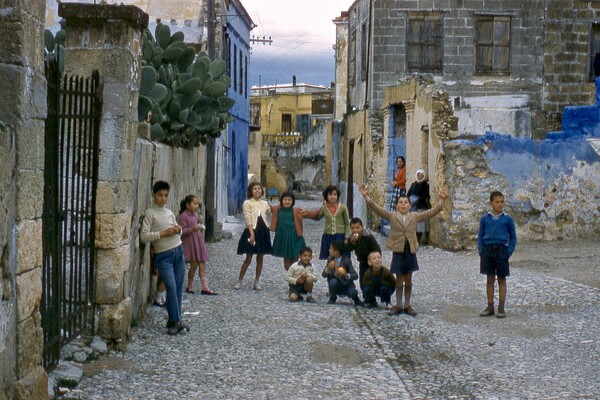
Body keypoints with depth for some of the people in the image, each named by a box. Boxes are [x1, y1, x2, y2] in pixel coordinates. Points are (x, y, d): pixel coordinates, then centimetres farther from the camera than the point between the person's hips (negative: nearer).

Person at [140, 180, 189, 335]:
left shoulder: (169, 212, 12)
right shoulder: (150, 213, -5)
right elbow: (144, 236, -13)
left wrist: (178, 230, 1)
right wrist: (163, 233, -18)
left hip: (178, 251, 6)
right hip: (163, 255, -6)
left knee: (178, 288, 6)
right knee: (171, 287, -15)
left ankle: (174, 321, 14)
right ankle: (176, 321, -7)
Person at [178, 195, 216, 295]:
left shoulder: (194, 215, 12)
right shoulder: (183, 216, -13)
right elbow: (181, 231, -19)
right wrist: (192, 229, -28)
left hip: (198, 242, 8)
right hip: (189, 243, -8)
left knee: (202, 265, 2)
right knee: (194, 265, -4)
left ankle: (205, 288, 1)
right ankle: (189, 287, 12)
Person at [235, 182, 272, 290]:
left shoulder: (264, 204, 11)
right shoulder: (247, 203, -4)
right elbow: (248, 220, -10)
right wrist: (252, 234, -18)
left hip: (263, 232, 5)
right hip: (252, 231, -5)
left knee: (260, 258, 7)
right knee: (248, 258, -3)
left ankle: (257, 282, 14)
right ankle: (239, 281, 8)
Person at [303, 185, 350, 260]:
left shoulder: (343, 208, -2)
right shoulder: (324, 208, 4)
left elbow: (347, 224, 2)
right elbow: (317, 217, 24)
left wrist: (346, 238, -5)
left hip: (340, 237, -2)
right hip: (328, 237, 2)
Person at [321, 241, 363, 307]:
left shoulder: (346, 260, -15)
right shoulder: (330, 259, -5)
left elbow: (355, 275, -19)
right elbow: (324, 275, -6)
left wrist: (346, 275, -38)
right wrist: (328, 269, -27)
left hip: (346, 285, -2)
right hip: (335, 286, 2)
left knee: (353, 292, -30)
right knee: (333, 281, -30)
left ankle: (356, 300, 8)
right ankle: (332, 299, -3)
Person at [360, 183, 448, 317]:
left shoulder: (415, 216, 4)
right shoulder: (391, 216, 0)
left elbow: (431, 212, -1)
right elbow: (377, 209, -10)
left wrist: (441, 200, -10)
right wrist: (366, 197, -21)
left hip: (410, 251, 1)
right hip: (398, 251, -1)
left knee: (408, 280, 9)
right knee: (399, 280, 5)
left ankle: (407, 305, 17)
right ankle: (398, 306, 14)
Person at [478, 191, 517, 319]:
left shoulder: (507, 219, 0)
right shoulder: (485, 219, 3)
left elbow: (513, 237, 4)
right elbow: (480, 236, 8)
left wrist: (508, 252, -6)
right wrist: (481, 251, -2)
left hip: (501, 250, -1)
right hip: (487, 250, 1)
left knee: (502, 279, 4)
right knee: (490, 279, 7)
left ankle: (501, 308, 9)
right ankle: (490, 307, 14)